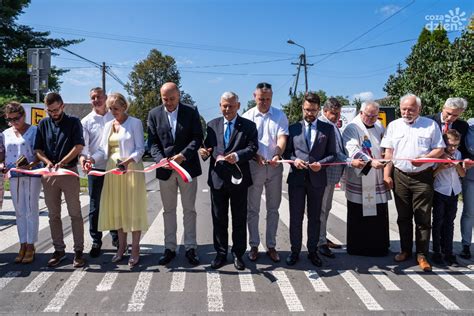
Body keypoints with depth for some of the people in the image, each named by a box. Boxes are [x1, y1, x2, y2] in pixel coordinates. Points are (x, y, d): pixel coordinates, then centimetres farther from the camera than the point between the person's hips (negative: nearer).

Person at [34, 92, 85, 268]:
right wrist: (47, 161, -11)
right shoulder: (43, 124, 10)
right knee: (53, 214, 9)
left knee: (75, 213, 0)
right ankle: (59, 250, 20)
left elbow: (78, 147, -8)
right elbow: (38, 150, 9)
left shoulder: (73, 122, 1)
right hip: (49, 174, 4)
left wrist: (61, 163, -17)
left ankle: (78, 251, 6)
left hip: (69, 172, -4)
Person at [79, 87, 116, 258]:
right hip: (95, 168, -1)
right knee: (95, 206, 4)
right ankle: (96, 241, 15)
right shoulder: (86, 121, 1)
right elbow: (82, 144, -8)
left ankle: (116, 236, 27)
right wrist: (83, 158, -25)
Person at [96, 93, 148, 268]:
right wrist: (92, 160, -6)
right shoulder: (108, 125, 14)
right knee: (117, 208, 9)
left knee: (133, 208, -1)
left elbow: (140, 148, -7)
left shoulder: (135, 123, -2)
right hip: (113, 169, 5)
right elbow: (103, 149, 12)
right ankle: (122, 246, 22)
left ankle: (135, 249, 7)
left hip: (131, 169, -5)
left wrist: (128, 161, -23)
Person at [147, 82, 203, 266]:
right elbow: (153, 142, 0)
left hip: (187, 166, -1)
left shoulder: (191, 112, -2)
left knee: (189, 210, 6)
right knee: (168, 210, 10)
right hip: (165, 169, 2)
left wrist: (183, 154, -20)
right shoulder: (154, 114, 3)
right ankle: (170, 248, 20)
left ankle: (190, 248, 16)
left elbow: (198, 137, -6)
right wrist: (160, 159, -18)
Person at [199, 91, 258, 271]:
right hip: (217, 178, 2)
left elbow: (252, 148, -9)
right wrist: (205, 152, -14)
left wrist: (237, 156, -26)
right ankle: (221, 254, 22)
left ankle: (238, 254, 21)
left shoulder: (248, 126, 1)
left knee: (239, 219, 8)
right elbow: (208, 146, 9)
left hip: (239, 178, -2)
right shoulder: (212, 125, 10)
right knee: (219, 219, 10)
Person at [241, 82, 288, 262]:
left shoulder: (280, 116, 4)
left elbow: (282, 138, -8)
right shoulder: (247, 116, 1)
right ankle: (254, 245, 17)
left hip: (275, 167, 1)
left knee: (273, 208, 8)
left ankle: (271, 246, 19)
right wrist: (257, 156, -21)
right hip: (254, 166, -1)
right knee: (252, 208, 6)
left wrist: (277, 155, -26)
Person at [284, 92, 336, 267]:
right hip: (296, 178, 0)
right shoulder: (293, 128, 6)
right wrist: (294, 160, -14)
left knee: (314, 217, 11)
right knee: (296, 217, 5)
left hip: (317, 179, 0)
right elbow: (287, 151, 7)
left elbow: (332, 154, 4)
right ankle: (295, 251, 18)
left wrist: (321, 163, -14)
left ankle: (312, 251, 23)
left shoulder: (328, 129, 5)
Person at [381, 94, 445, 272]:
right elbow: (388, 152, 7)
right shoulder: (393, 126, 9)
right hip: (400, 176, 2)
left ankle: (422, 254, 8)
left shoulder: (430, 125, 3)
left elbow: (439, 149, 3)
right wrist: (387, 175, 0)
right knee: (403, 217, 10)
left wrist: (424, 158, -15)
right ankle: (405, 250, 22)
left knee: (423, 217, -1)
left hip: (423, 177, -2)